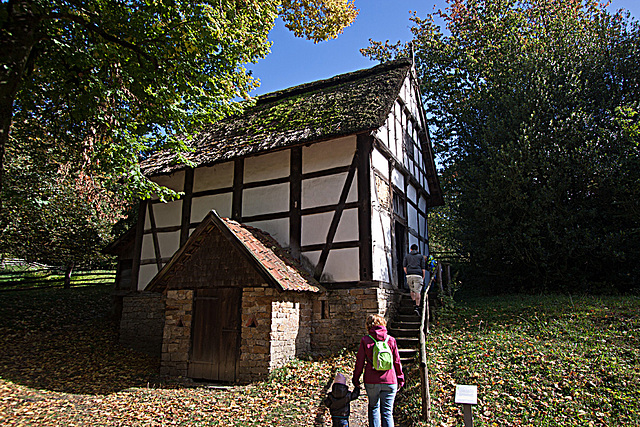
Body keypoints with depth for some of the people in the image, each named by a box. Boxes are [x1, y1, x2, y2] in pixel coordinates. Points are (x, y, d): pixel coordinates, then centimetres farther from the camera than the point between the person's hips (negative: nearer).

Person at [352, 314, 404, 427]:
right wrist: (400, 379, 19)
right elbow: (397, 361, 7)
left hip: (371, 382, 0)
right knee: (387, 412, 7)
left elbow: (359, 361, 1)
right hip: (389, 381, 0)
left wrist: (356, 379, 12)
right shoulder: (391, 340, 0)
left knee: (373, 408, 20)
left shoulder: (365, 340, -3)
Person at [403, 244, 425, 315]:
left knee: (412, 290, 18)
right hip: (418, 275, -1)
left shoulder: (407, 256, 18)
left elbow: (404, 266, 7)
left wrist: (407, 274, 11)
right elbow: (423, 267, 6)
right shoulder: (421, 256, 14)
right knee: (417, 291, -3)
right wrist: (423, 277, 10)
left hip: (409, 275, 1)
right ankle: (417, 306, -11)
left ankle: (414, 301, 10)